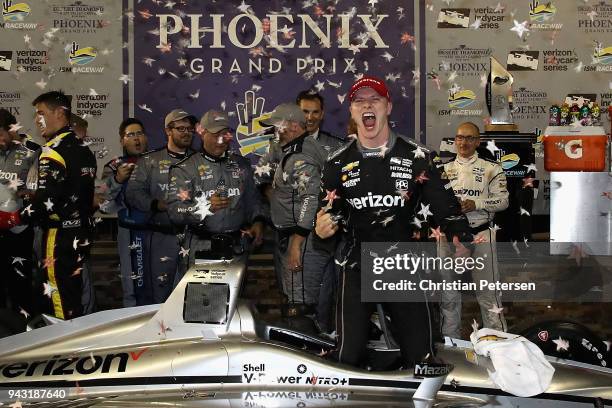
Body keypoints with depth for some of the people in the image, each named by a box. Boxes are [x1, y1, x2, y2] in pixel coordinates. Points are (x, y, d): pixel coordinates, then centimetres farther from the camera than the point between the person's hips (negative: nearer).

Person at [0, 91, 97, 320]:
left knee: (62, 303, -2)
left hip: (59, 238, -8)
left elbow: (46, 203, -22)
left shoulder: (53, 151, -15)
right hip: (83, 235, 9)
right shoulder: (84, 150, 11)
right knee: (78, 299, 15)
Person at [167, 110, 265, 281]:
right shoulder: (185, 168, -1)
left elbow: (253, 200, 19)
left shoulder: (241, 164, 13)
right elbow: (175, 210, -12)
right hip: (200, 247, -3)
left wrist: (257, 221, -1)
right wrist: (205, 206, -28)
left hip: (236, 246, 3)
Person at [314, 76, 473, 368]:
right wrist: (323, 230, -9)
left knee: (421, 355, 2)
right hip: (357, 269, 1)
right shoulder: (338, 163, 6)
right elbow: (329, 214, 14)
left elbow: (445, 206, 0)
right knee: (349, 356, -3)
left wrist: (462, 242, -16)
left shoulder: (415, 158, 1)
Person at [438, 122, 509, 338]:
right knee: (448, 293, 11)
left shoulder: (491, 169, 2)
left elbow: (502, 200, -3)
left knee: (488, 293, -5)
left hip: (480, 235, -4)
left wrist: (476, 204, -16)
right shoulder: (444, 169, 13)